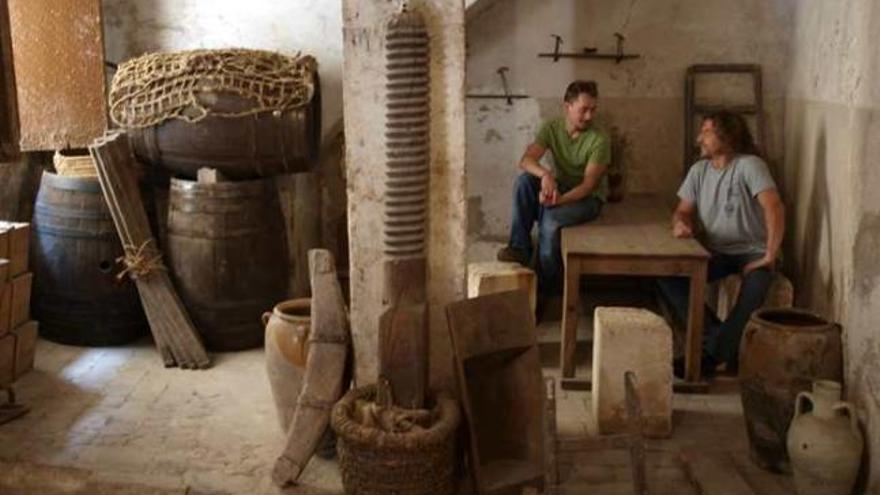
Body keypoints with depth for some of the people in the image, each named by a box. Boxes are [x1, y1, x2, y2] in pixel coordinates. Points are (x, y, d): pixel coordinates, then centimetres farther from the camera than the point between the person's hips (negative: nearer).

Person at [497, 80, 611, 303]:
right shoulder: (551, 128, -7)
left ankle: (545, 287, -19)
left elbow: (589, 183, -25)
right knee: (524, 180, -25)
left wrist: (560, 200, -41)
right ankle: (520, 247, -23)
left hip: (588, 197, -4)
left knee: (551, 218, -34)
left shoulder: (599, 139, -19)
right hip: (559, 188, 4)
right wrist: (545, 174, -42)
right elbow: (526, 160, -20)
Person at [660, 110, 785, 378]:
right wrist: (681, 222, -16)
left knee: (755, 288, -37)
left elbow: (775, 208, -23)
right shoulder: (700, 170, 7)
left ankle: (712, 354, -31)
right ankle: (716, 336, -21)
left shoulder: (749, 165, -13)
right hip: (716, 252, 5)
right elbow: (683, 210, 10)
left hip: (752, 253, -5)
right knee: (666, 274, -19)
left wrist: (770, 257, -27)